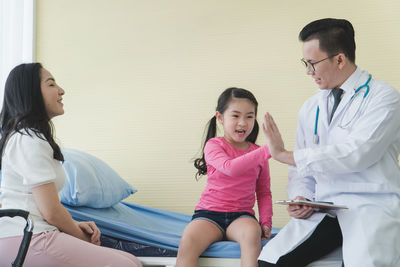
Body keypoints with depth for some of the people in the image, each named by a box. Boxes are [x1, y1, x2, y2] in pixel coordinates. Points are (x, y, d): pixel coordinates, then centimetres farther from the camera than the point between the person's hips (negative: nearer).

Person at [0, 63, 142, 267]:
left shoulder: (25, 135, 22)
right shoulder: (30, 141, -12)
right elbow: (52, 212, -14)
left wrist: (75, 225, 8)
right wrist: (83, 237, 3)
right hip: (27, 240, -11)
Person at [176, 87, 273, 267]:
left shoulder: (257, 154, 11)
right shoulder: (213, 145, 0)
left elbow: (264, 192, 19)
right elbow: (230, 168, -22)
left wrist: (265, 222, 2)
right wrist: (267, 151, -26)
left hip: (241, 215, 2)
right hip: (209, 214, -2)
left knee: (251, 232, -35)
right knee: (187, 242, -32)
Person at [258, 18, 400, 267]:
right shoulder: (310, 108, 15)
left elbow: (356, 154, -18)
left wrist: (284, 154, -11)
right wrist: (301, 199, -4)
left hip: (370, 207, -4)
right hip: (322, 210, 5)